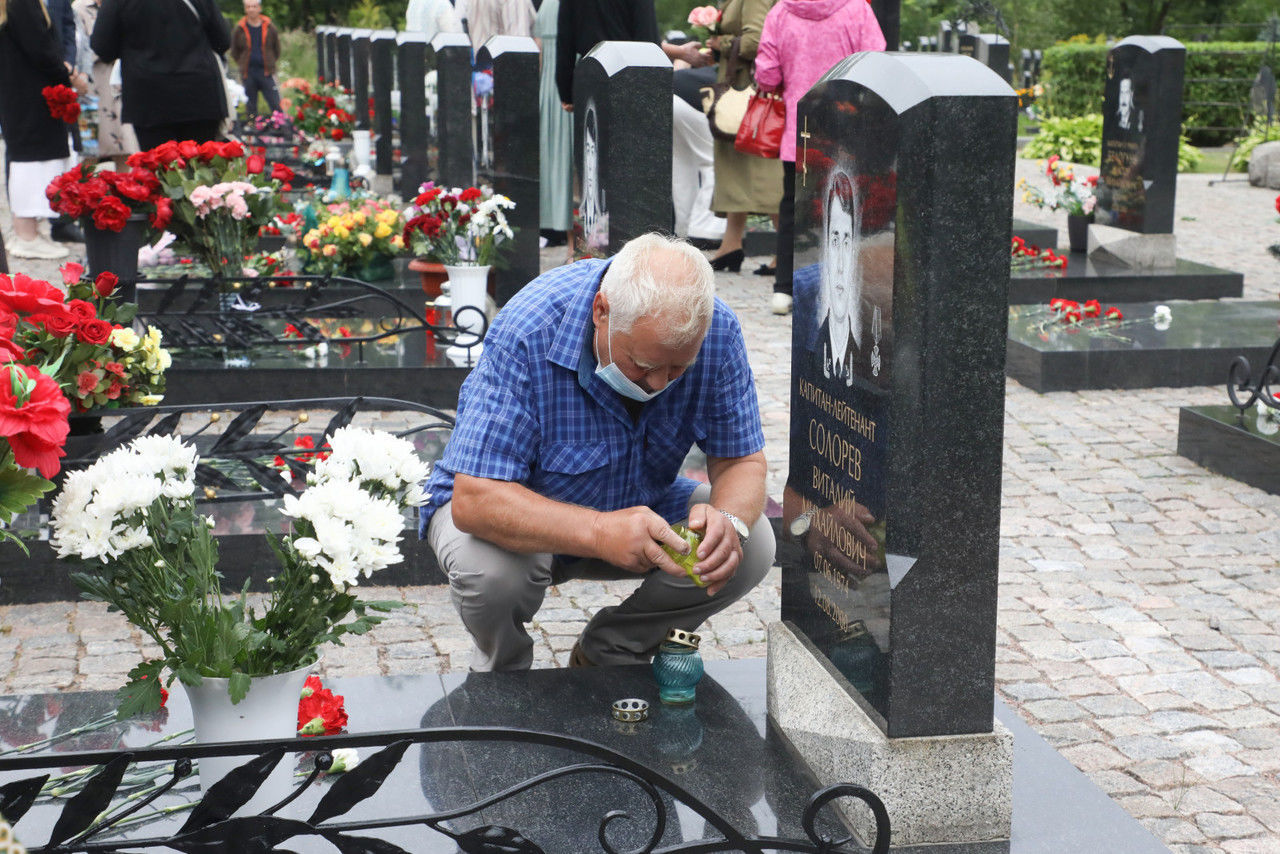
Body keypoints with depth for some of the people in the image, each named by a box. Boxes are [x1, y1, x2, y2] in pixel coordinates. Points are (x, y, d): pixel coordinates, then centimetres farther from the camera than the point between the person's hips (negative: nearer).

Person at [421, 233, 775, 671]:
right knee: (490, 566, -36)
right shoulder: (526, 334, -35)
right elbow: (474, 501, -39)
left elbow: (742, 460, -13)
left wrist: (729, 520, -38)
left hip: (639, 505, 4)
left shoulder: (714, 329, -22)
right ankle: (503, 669, 1)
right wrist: (601, 532, -53)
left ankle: (609, 652, 6)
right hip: (521, 510, -4)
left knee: (753, 544, -18)